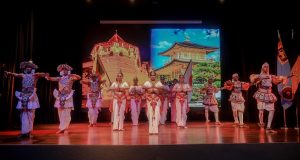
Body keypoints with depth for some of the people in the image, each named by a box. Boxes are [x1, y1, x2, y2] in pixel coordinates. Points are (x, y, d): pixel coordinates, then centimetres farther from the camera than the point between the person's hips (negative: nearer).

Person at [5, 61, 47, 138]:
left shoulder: (35, 75, 4)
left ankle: (29, 132, 3)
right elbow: (15, 75, -7)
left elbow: (42, 74, -13)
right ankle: (24, 132, 6)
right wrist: (8, 73, -28)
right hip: (23, 96, 2)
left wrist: (45, 74, -38)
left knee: (30, 114, -2)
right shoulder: (23, 75, 10)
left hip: (31, 97, -2)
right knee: (23, 114, 1)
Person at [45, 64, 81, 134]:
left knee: (67, 113, -4)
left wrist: (73, 75, -28)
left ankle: (65, 128, 1)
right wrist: (46, 76, -18)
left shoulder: (71, 78, 1)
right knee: (61, 113, 7)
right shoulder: (59, 78, 10)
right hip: (60, 97, 4)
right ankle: (62, 128, 14)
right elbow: (50, 78, 3)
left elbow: (79, 77, -13)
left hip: (68, 97, -4)